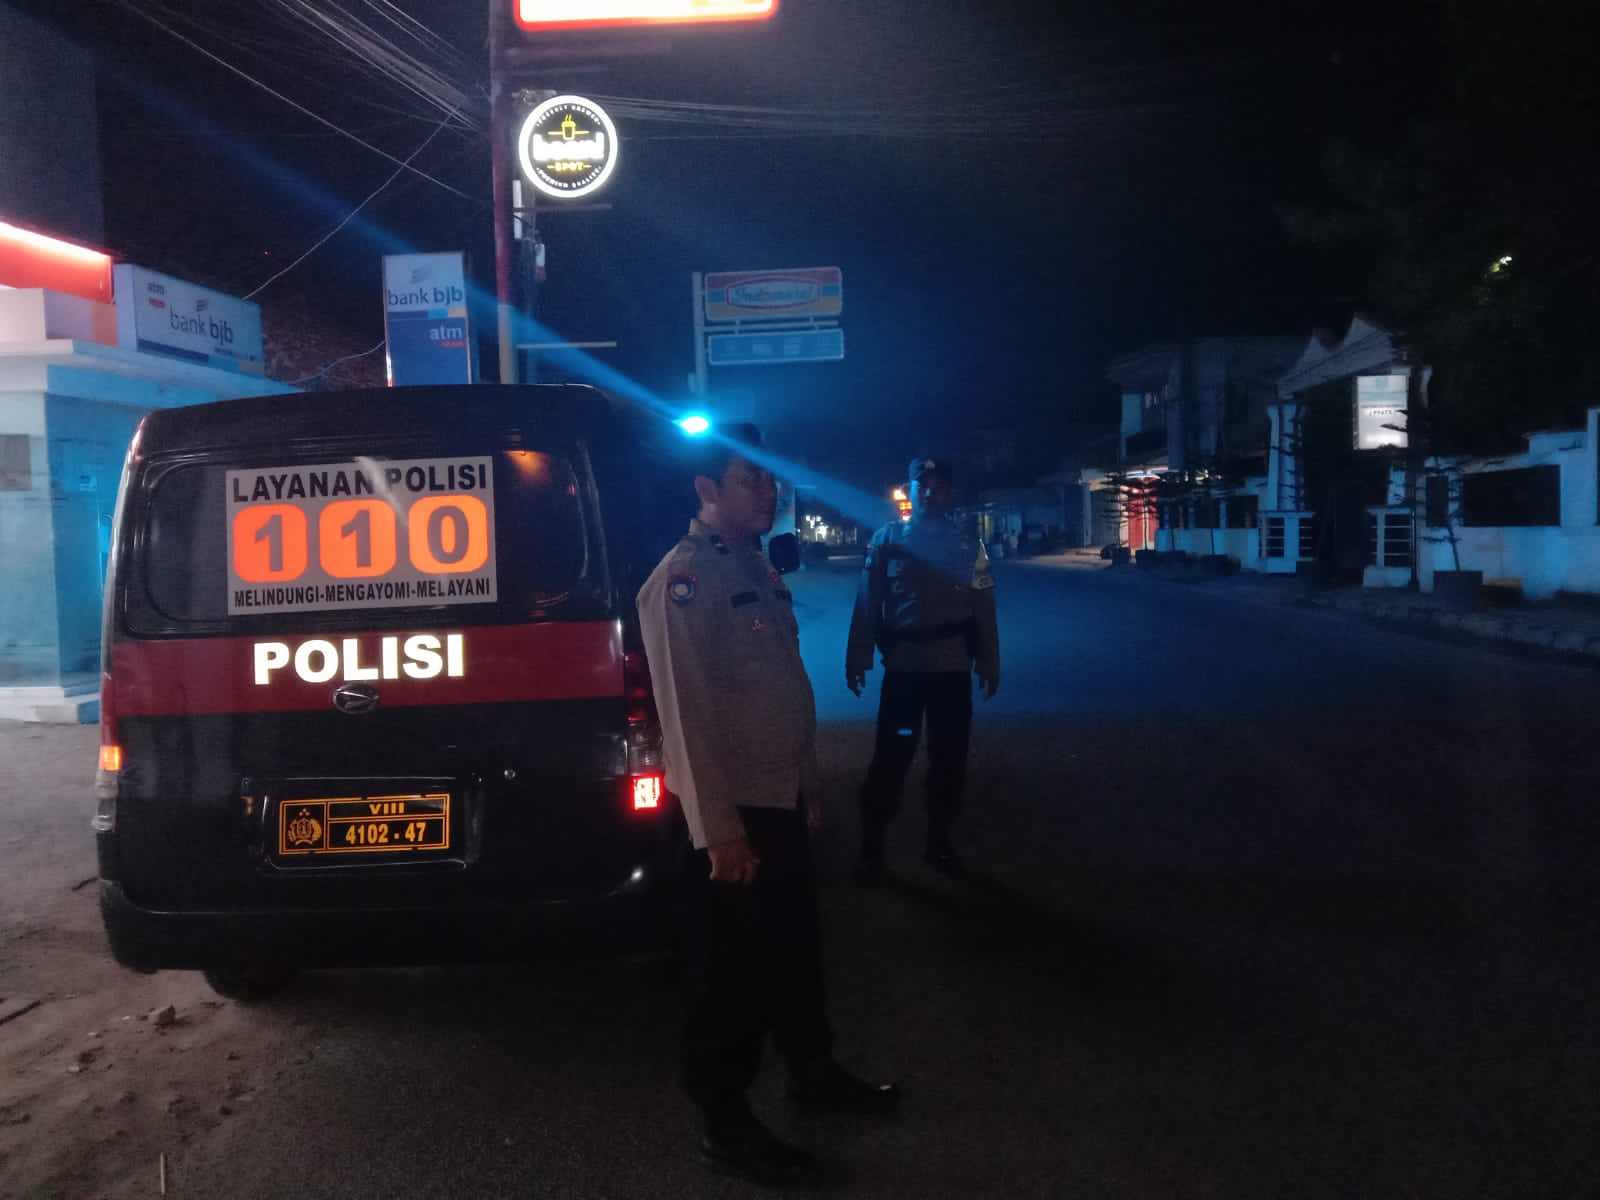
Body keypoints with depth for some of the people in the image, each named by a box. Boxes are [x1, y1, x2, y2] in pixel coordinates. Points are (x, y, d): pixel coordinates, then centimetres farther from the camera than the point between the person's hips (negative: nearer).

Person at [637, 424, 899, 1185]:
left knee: (797, 946, 22)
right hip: (736, 807, -8)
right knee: (736, 966, 5)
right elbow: (686, 712, -22)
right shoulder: (681, 581, -17)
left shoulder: (758, 567, 11)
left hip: (784, 796, 8)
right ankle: (723, 1121, 23)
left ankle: (813, 1072, 42)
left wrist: (809, 784, 16)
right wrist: (718, 829, -23)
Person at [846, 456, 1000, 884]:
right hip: (902, 666, -2)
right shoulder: (886, 539, 2)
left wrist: (989, 665, 0)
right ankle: (871, 846, 12)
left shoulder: (968, 546, 5)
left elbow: (984, 610, 3)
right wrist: (857, 657, -5)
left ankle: (939, 841, 26)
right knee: (890, 756, -1)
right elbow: (867, 603, -1)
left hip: (953, 668, 2)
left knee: (949, 758, 10)